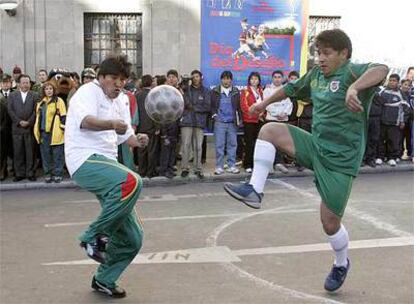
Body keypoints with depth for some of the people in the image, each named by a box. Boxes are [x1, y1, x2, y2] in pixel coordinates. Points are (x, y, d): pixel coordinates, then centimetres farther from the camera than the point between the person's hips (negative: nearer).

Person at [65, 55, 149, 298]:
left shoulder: (118, 103, 21)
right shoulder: (89, 92, -4)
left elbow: (125, 135, 28)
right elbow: (85, 121, -25)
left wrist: (137, 141, 5)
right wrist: (112, 124, -43)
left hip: (107, 163, 8)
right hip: (86, 160, -8)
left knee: (132, 238, 6)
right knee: (132, 182, -38)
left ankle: (104, 280, 26)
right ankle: (94, 236, -21)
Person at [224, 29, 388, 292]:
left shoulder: (352, 72, -14)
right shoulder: (316, 75, 9)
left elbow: (381, 69, -35)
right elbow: (292, 88, 27)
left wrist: (354, 87, -53)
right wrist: (265, 103, 37)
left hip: (341, 159, -6)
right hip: (315, 145, 7)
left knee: (330, 222, -1)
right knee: (269, 130, -11)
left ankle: (342, 264, 31)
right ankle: (255, 191, -12)